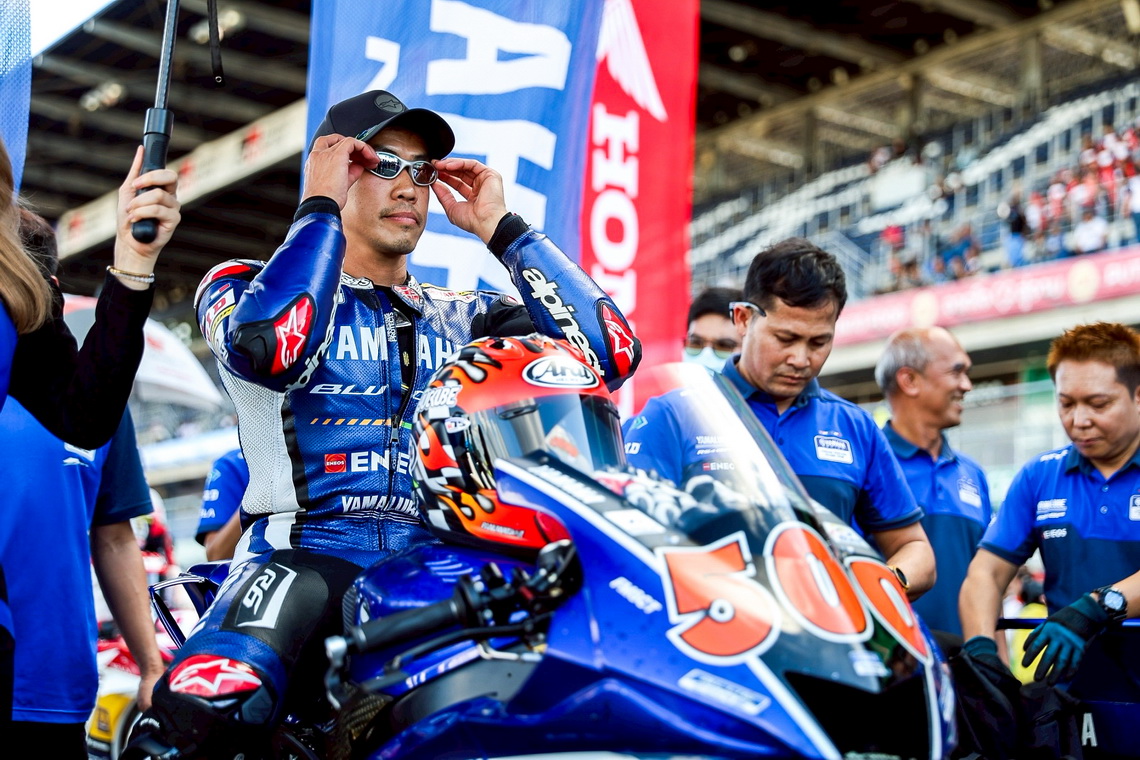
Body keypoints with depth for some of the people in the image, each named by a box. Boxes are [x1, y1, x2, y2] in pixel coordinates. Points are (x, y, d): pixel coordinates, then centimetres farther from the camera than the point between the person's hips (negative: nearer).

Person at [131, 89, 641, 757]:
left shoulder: (463, 317, 23)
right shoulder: (248, 283, 12)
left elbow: (613, 352, 6)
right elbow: (271, 346, -15)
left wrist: (500, 227, 10)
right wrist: (319, 206, -3)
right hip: (309, 550, -4)